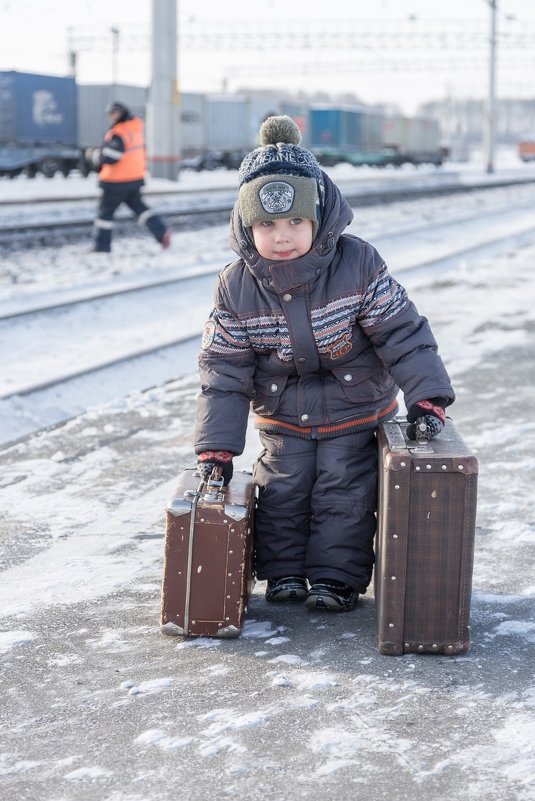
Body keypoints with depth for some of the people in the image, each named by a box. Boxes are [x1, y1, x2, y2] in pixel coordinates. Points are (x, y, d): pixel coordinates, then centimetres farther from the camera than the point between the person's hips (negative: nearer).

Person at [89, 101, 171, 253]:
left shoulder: (118, 133, -21)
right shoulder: (136, 128, 6)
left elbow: (110, 158, -25)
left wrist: (96, 156, -6)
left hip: (117, 181, -8)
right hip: (136, 177, 8)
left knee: (106, 211, 6)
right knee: (138, 205, 19)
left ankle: (102, 246, 11)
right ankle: (162, 231, 3)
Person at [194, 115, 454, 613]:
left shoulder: (358, 265, -22)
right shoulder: (236, 287, -15)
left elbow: (402, 332, -16)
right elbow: (223, 370, -11)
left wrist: (427, 397, -22)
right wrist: (216, 449, -14)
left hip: (356, 410, -2)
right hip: (282, 417, 2)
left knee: (344, 490, -2)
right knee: (281, 490, 3)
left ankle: (336, 577, 12)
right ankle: (283, 572, 21)